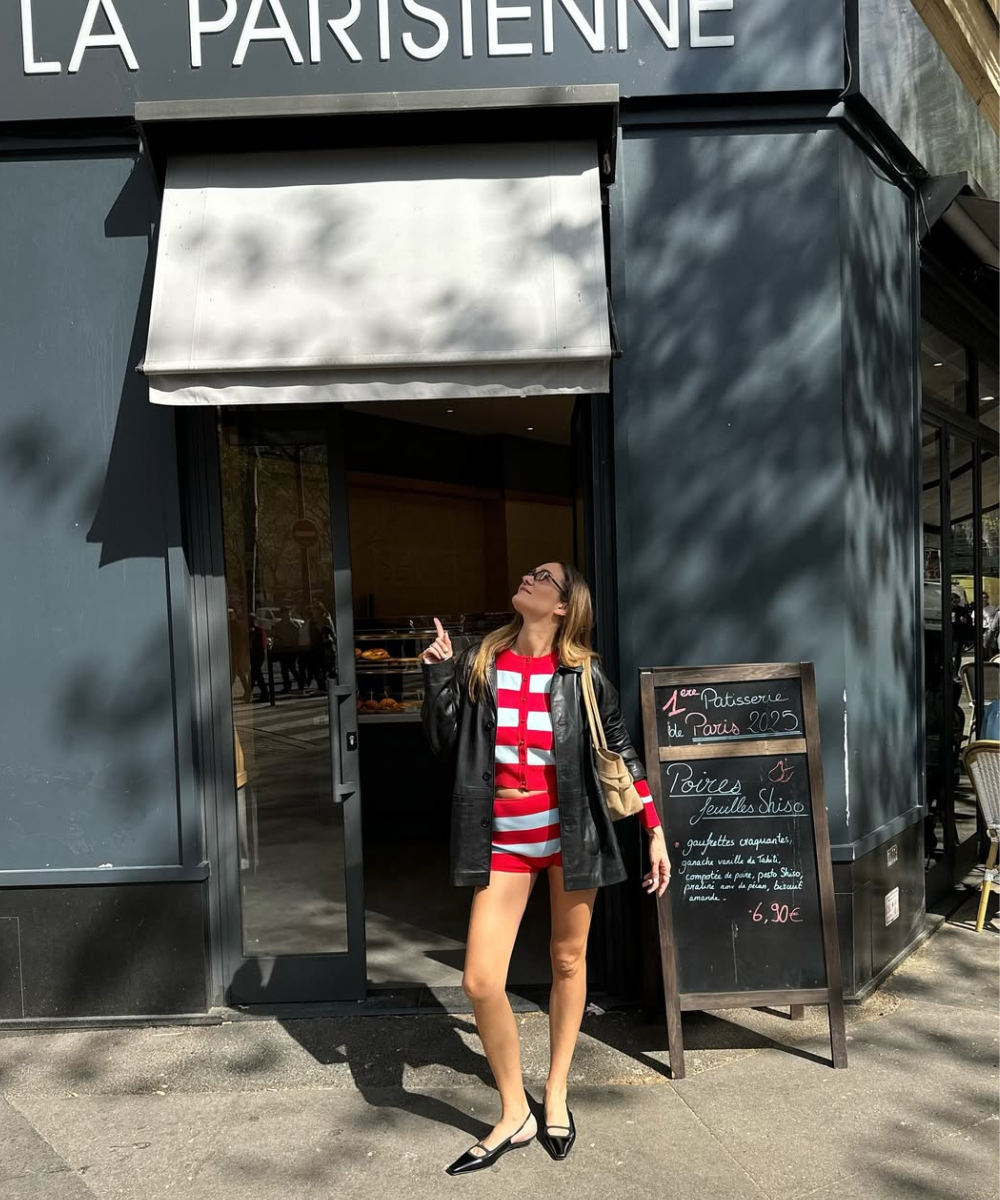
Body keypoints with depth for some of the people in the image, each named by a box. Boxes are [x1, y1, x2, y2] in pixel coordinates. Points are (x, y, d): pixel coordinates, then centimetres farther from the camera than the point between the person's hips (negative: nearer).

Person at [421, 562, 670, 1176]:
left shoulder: (582, 674, -4)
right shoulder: (479, 665, 1)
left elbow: (622, 751, 2)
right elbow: (448, 746, 4)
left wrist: (656, 833, 1)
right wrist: (437, 676, -6)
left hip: (570, 832, -1)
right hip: (504, 840, 1)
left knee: (568, 962, 12)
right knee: (481, 982, -4)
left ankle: (556, 1096, 34)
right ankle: (515, 1115, 18)